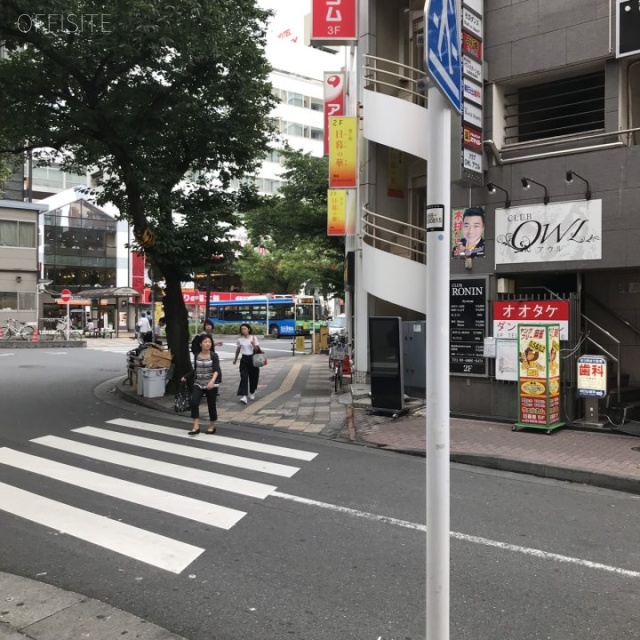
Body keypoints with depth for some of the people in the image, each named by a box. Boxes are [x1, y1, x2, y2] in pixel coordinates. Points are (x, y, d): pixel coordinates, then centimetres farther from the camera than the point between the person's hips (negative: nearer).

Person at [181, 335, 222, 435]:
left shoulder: (214, 355, -8)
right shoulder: (196, 355, 5)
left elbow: (216, 370, -20)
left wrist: (213, 380, -36)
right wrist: (186, 377, 20)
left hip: (211, 384, -3)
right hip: (198, 383, 3)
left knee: (211, 405, 5)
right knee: (194, 402, -16)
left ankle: (212, 426, 25)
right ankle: (196, 427, -11)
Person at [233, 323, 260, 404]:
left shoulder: (254, 338, -4)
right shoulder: (240, 339, 2)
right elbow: (238, 350, 16)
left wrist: (254, 345, -25)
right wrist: (235, 359, 25)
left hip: (252, 358, 0)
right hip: (244, 359, 0)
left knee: (253, 377, 9)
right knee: (244, 377, -11)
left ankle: (252, 393, 33)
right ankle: (244, 396, -18)